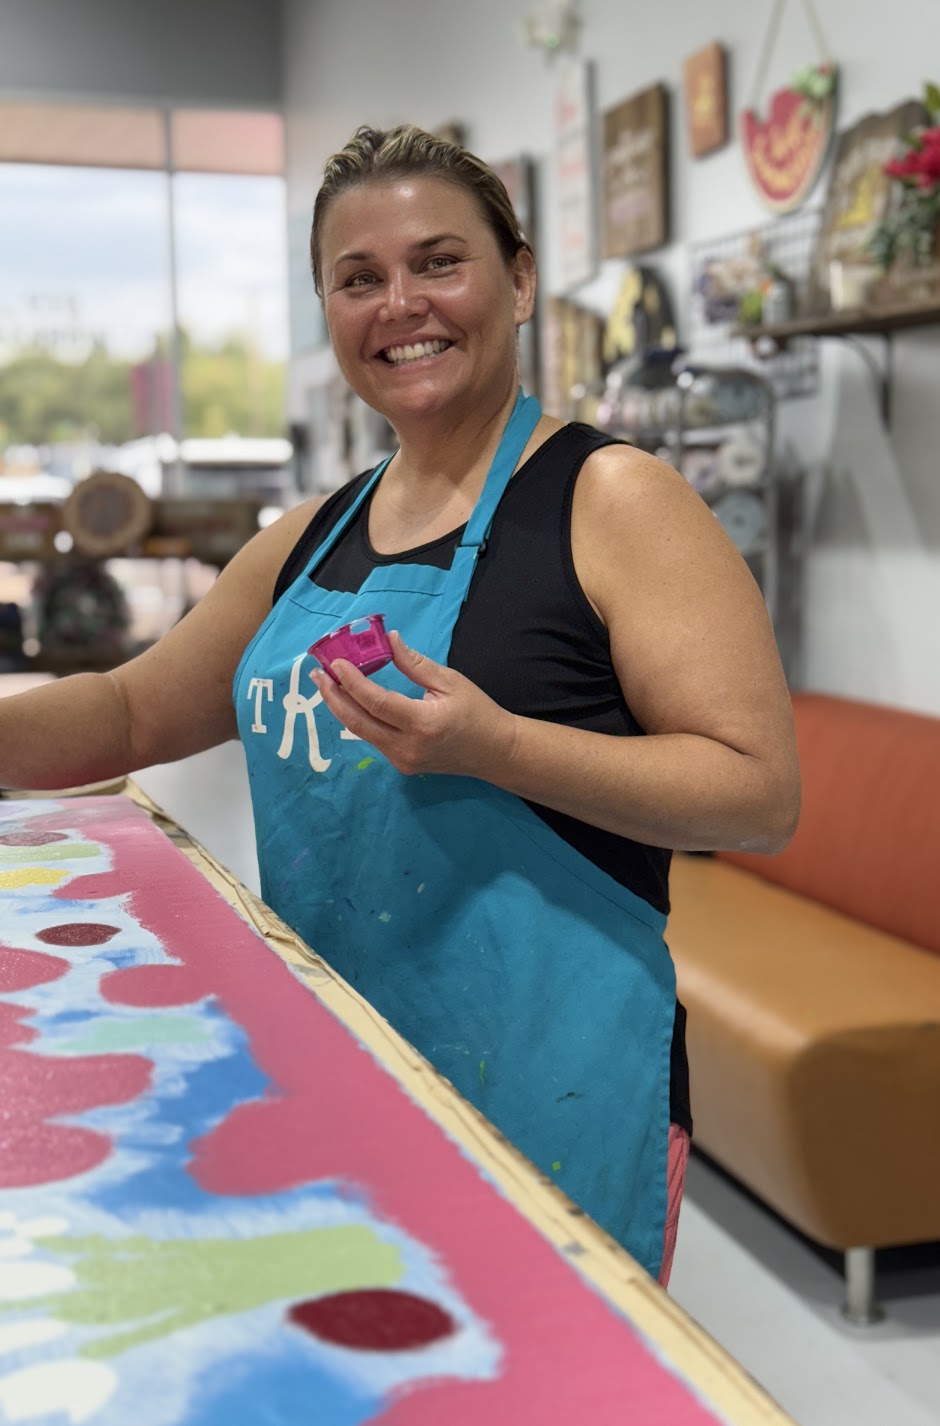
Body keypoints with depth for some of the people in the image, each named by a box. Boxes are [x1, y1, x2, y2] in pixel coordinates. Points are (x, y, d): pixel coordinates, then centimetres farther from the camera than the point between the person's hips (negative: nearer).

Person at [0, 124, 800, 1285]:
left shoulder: (610, 501, -9)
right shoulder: (309, 541, 10)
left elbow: (762, 796, -14)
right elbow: (133, 715, 19)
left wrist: (492, 745, -24)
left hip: (544, 1087, -6)